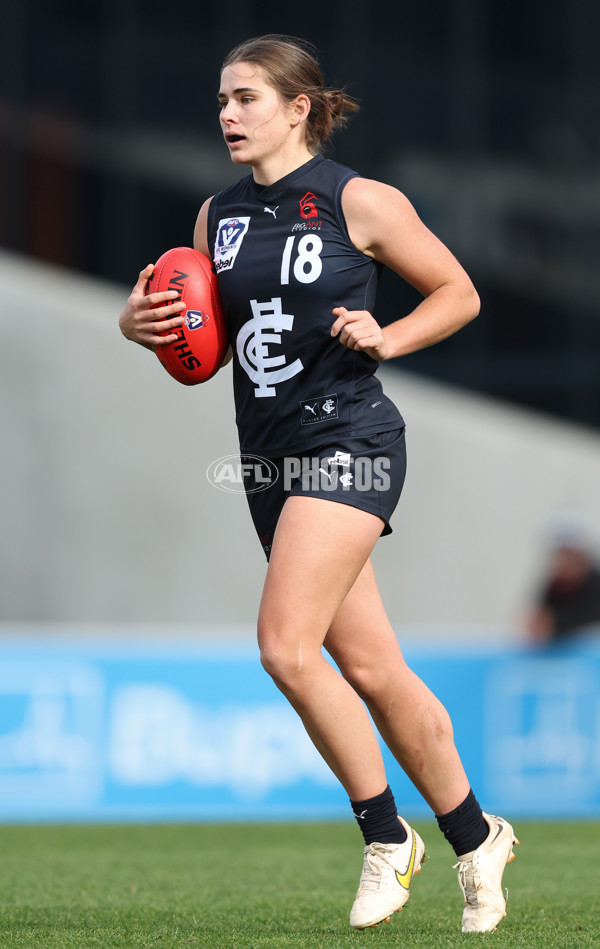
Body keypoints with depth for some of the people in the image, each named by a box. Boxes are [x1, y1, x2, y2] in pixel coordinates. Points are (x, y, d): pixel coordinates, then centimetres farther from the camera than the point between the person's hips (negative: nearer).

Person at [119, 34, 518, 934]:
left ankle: (387, 837, -2)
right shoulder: (217, 215, 11)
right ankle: (475, 840, 22)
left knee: (286, 645, -18)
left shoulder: (358, 201, -6)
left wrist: (386, 338, -13)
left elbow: (458, 293, 2)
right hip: (270, 454, 6)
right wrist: (145, 325, -1)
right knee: (370, 670, 8)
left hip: (347, 437, -6)